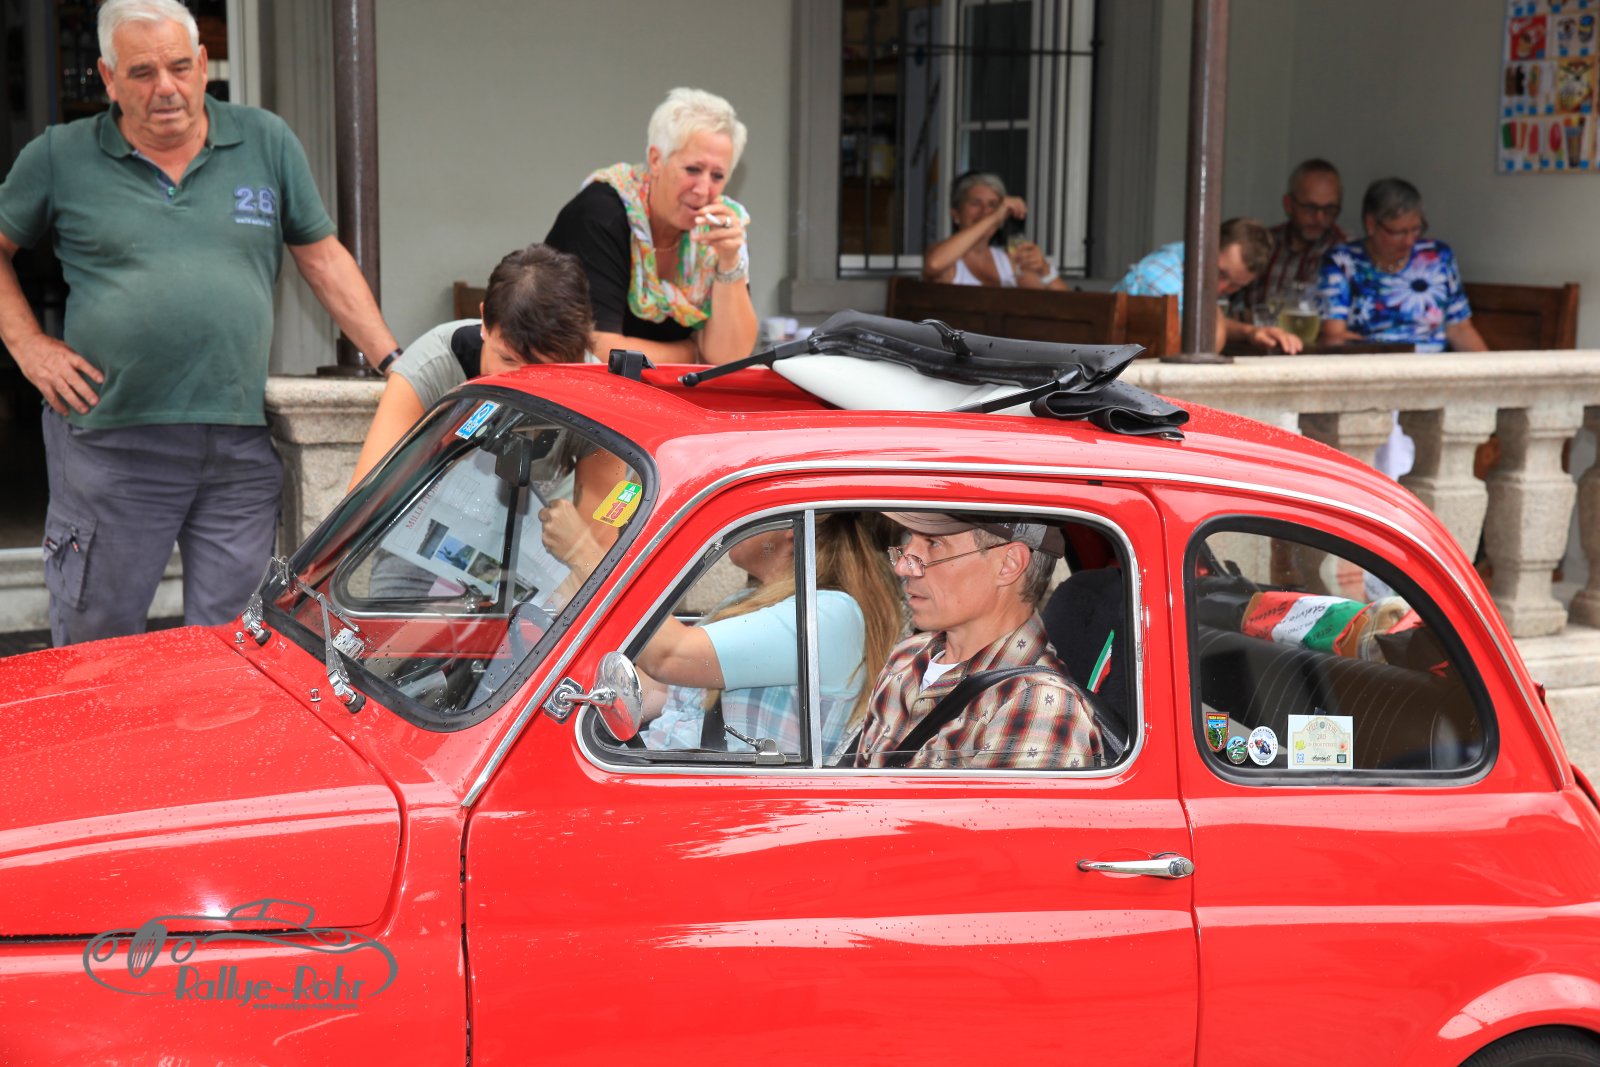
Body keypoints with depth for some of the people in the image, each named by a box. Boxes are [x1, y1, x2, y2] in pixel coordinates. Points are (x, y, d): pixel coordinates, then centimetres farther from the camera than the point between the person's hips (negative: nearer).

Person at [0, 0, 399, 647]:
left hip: (240, 449, 1)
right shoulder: (58, 158, 4)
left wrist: (396, 365, 7)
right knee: (94, 645, 5)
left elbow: (323, 258, 13)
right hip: (111, 442, -1)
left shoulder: (267, 143, 8)